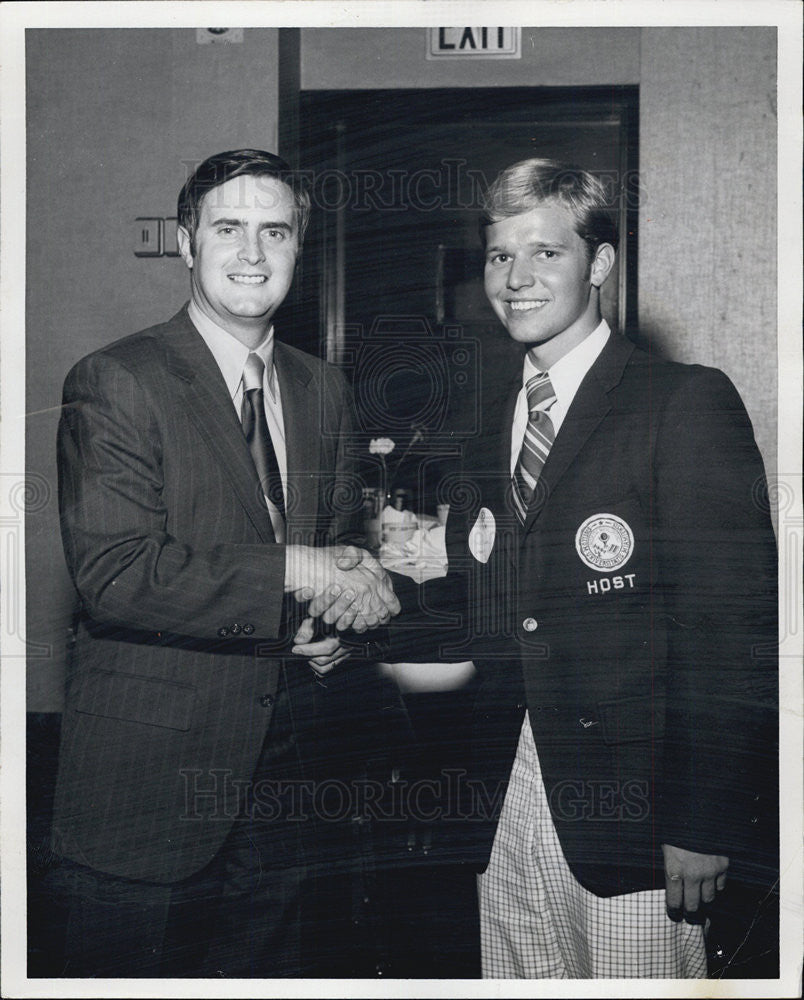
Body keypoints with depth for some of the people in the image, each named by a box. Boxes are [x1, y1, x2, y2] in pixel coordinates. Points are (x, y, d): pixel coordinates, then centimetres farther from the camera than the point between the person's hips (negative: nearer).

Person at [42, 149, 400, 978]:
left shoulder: (323, 390, 10)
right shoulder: (114, 383, -11)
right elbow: (111, 573, -21)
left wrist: (338, 629, -3)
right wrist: (293, 573, -23)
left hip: (279, 773, 6)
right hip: (144, 780, -5)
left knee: (268, 969, 17)